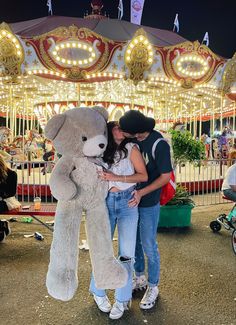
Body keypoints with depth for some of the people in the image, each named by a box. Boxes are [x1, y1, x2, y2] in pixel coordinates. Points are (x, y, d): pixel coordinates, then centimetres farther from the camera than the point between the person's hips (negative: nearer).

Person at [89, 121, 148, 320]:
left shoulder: (131, 148, 0)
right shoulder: (104, 151, 9)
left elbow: (143, 176, -7)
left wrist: (117, 178, -14)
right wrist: (101, 176, -9)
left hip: (127, 202, -2)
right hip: (106, 201, 2)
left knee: (126, 253, -1)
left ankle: (122, 299, 15)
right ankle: (98, 291, 27)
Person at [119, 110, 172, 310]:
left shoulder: (159, 144, -20)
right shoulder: (131, 140, -4)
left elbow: (165, 177, -14)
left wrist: (141, 193, -20)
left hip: (149, 203, -5)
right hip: (131, 198, 6)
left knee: (149, 246, 6)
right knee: (134, 242, 17)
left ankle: (153, 287, 28)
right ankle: (139, 278, 39)